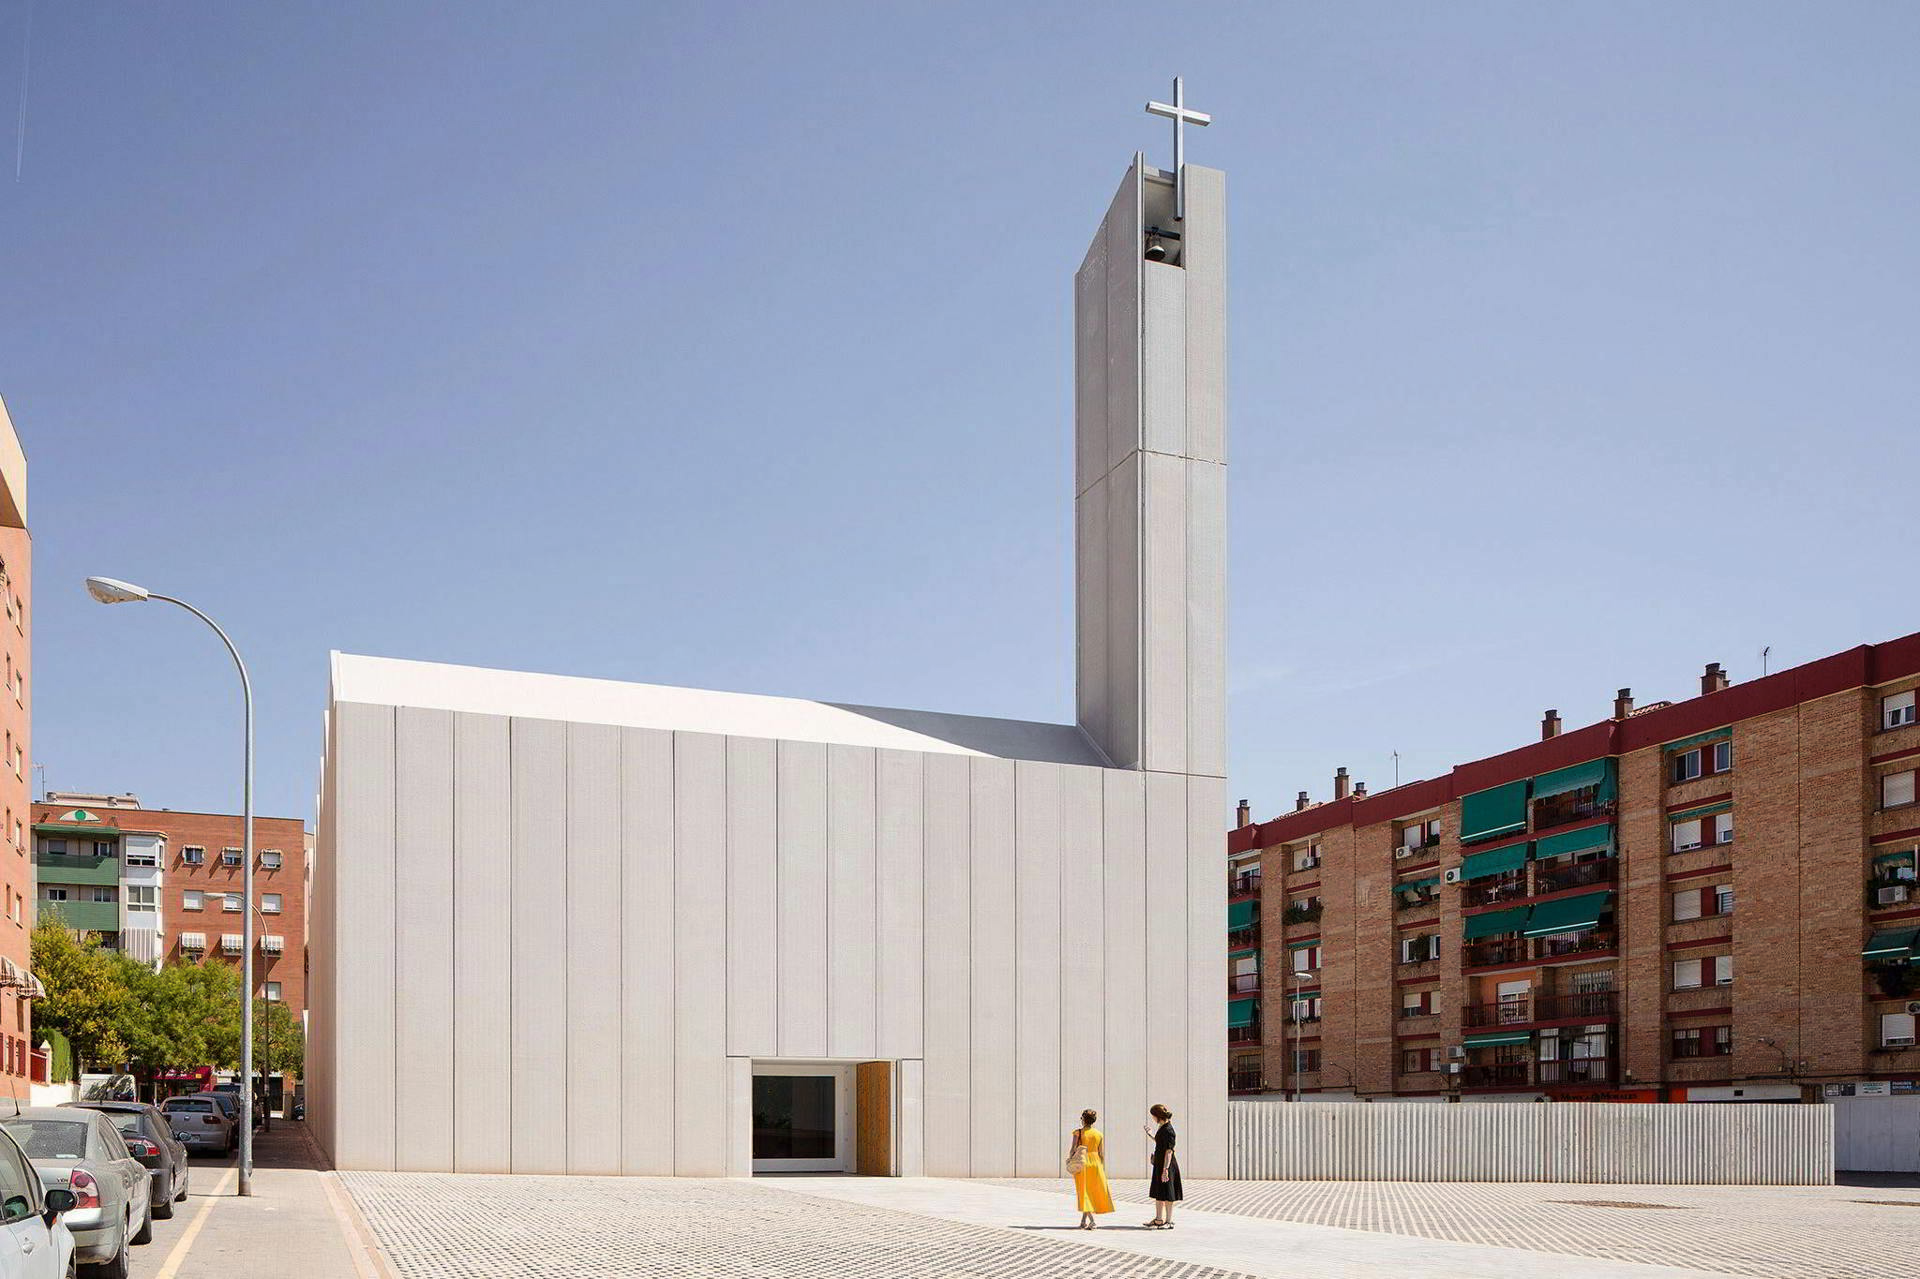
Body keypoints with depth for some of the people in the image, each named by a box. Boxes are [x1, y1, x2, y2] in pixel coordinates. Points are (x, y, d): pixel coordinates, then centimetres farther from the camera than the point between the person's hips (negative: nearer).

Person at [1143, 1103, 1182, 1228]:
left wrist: (1165, 1169, -25)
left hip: (1167, 1165, -10)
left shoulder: (1168, 1130, -19)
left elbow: (1169, 1151, -23)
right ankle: (1159, 1220, 25)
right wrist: (1150, 1135, 27)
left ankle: (1168, 1222, 6)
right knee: (1158, 1193, 16)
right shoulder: (1162, 1128, 10)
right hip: (1159, 1164, 10)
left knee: (1167, 1195, -2)